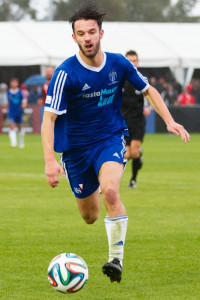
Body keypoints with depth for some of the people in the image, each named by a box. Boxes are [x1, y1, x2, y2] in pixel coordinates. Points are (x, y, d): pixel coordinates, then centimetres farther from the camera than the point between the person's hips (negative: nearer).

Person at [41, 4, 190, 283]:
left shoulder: (118, 63, -7)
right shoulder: (66, 73, -17)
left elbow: (148, 90, 10)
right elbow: (49, 118, -19)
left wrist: (169, 120, -2)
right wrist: (50, 160, -30)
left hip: (111, 138, 0)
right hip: (76, 145, 0)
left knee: (110, 191, -31)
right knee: (90, 217, 10)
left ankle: (116, 259, -20)